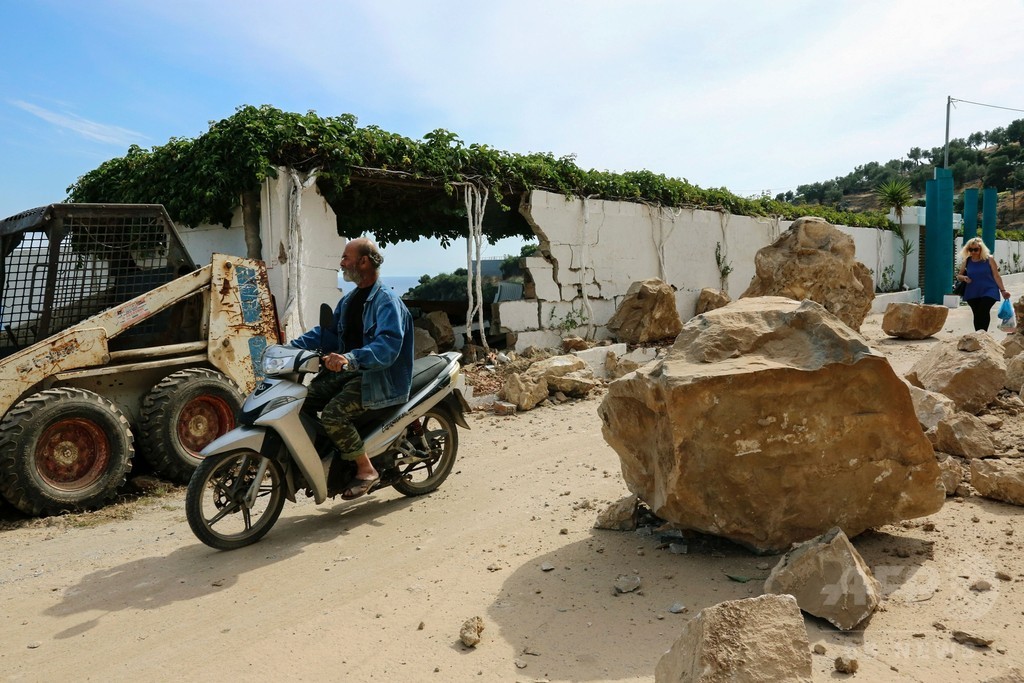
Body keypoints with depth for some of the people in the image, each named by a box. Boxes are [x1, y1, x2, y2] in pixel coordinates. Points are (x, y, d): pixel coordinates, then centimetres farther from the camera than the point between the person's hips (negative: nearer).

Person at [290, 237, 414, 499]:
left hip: (377, 376, -9)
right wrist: (292, 347, 1)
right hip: (346, 370, 9)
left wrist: (350, 358, -43)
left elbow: (388, 345, -28)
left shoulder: (386, 300, -14)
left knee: (332, 414, -27)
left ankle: (367, 470, -11)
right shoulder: (349, 299, 16)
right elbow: (327, 331, 15)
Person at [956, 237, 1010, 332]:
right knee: (977, 315, 8)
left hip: (989, 291, -3)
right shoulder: (966, 261, 4)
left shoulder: (989, 259, -2)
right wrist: (964, 278, -10)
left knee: (983, 312, -20)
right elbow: (959, 276, 14)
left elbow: (996, 276, 1)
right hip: (972, 293, 3)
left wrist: (1003, 290, -3)